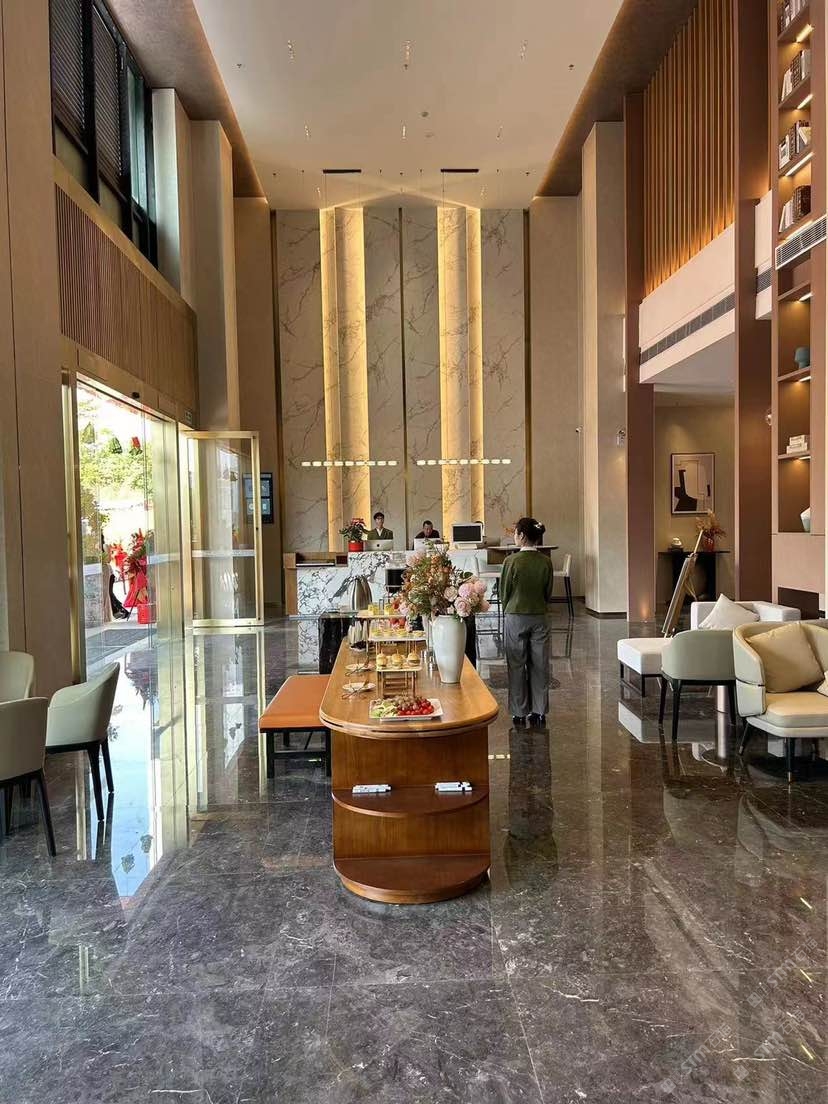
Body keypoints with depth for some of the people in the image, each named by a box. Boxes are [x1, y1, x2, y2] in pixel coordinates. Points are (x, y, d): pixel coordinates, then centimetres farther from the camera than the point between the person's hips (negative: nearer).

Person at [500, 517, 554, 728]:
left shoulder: (512, 561, -13)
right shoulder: (545, 562, -3)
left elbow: (504, 593, -5)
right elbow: (548, 593, 5)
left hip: (515, 617, -3)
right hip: (539, 618, 3)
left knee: (517, 665, 8)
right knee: (539, 665, 11)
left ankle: (519, 713, 14)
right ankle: (539, 712, 17)